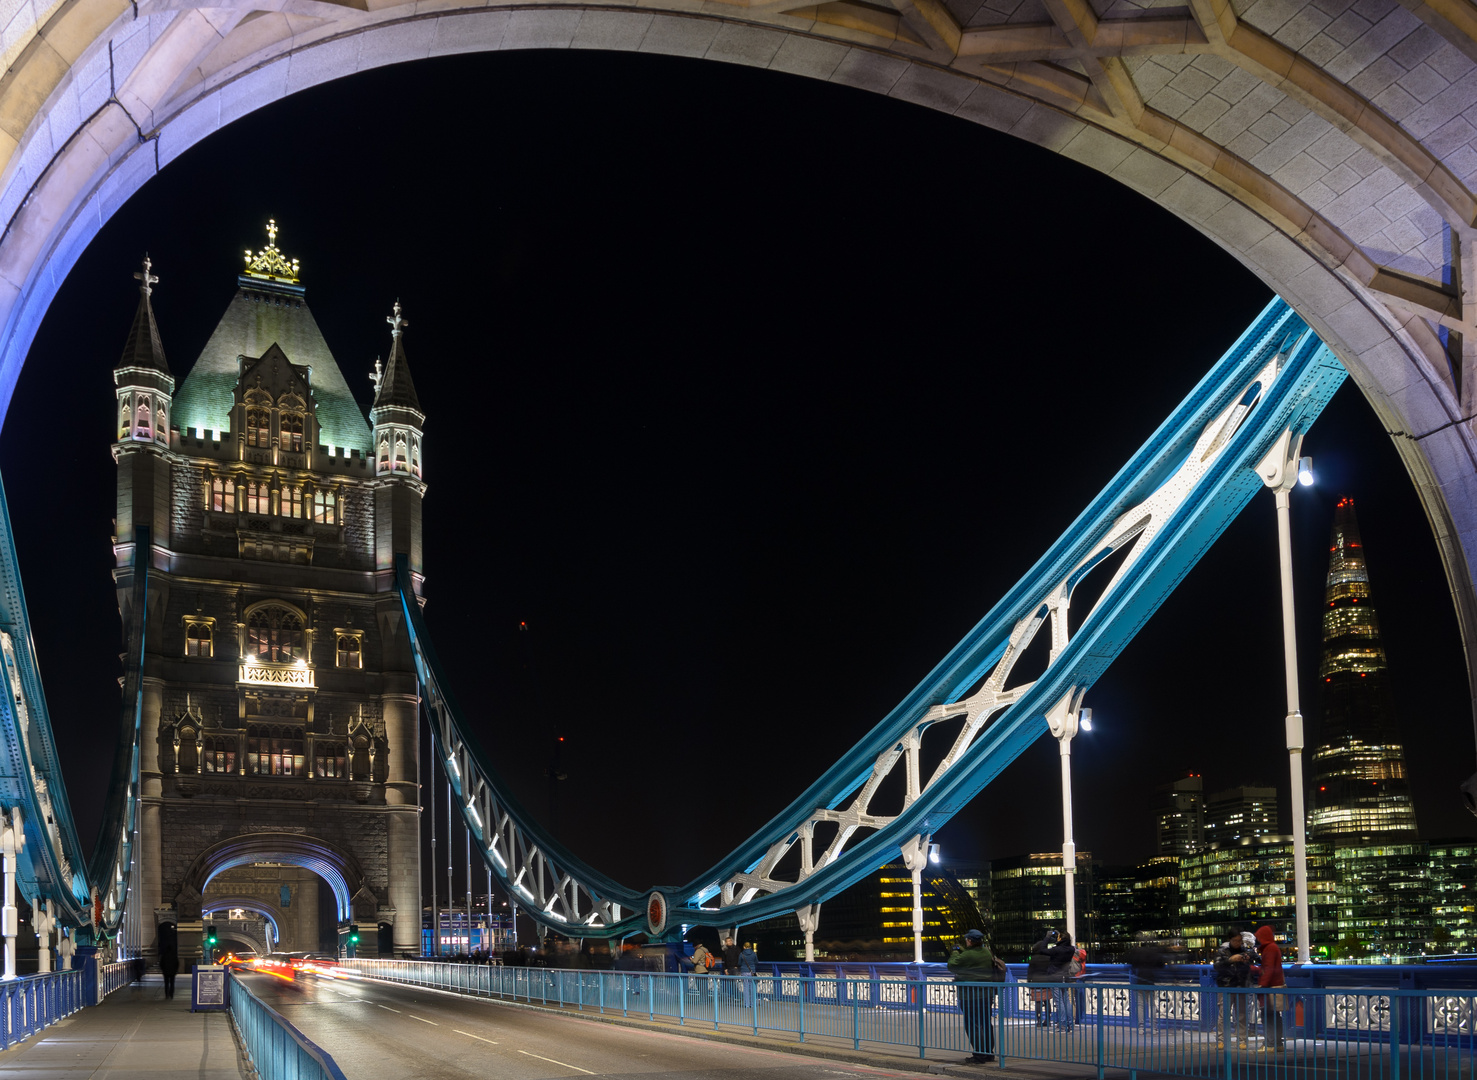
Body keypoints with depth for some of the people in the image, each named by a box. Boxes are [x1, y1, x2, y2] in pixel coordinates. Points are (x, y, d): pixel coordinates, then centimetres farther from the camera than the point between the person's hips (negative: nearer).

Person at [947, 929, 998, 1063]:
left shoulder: (967, 955, -19)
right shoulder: (987, 953, 6)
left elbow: (952, 966, -13)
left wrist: (955, 953, 4)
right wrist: (961, 951, 22)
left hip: (970, 995, -8)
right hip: (986, 993, 8)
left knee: (972, 1024, -3)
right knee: (986, 1023, 15)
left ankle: (979, 1055, -5)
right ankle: (989, 1052, 21)